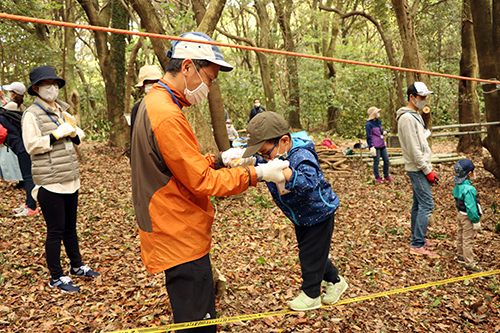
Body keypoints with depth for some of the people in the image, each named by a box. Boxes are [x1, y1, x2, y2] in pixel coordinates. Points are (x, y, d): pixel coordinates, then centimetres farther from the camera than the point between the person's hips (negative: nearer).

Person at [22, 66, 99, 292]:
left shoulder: (62, 111, 15)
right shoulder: (32, 114, -8)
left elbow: (79, 137, 17)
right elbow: (32, 146, -15)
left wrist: (73, 132, -4)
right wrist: (59, 133, -17)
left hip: (70, 178, 7)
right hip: (49, 182, -7)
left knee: (70, 227, 18)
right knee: (56, 231, 1)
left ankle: (77, 266, 33)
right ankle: (56, 278, 15)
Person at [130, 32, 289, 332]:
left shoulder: (155, 104, 12)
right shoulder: (167, 116, -23)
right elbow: (202, 182, -21)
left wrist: (220, 159, 6)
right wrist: (256, 174, -16)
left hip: (177, 236, 11)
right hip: (183, 240, -11)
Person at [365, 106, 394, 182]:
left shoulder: (378, 121, 13)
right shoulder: (369, 124, -11)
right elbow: (369, 137, -12)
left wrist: (383, 132, 2)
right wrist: (371, 147, -17)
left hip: (382, 145, 8)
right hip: (375, 146, -8)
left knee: (386, 160, 10)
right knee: (376, 161, 1)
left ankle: (386, 176, 24)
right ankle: (377, 177, 15)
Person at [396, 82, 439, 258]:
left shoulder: (415, 115, 17)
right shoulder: (407, 118, -16)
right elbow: (413, 149, -20)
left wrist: (427, 168, 18)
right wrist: (427, 171, -17)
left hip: (418, 168, 10)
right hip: (417, 169, -10)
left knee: (419, 204, 14)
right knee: (426, 204, -10)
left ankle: (417, 239, 24)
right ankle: (417, 245, -5)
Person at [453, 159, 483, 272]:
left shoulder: (457, 186, 0)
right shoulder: (468, 189, -29)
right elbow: (470, 207, -26)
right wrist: (476, 221, -17)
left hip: (460, 215, 9)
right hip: (467, 218, -9)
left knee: (460, 236, 21)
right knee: (468, 240, 1)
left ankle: (461, 256, 38)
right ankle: (469, 263, 10)